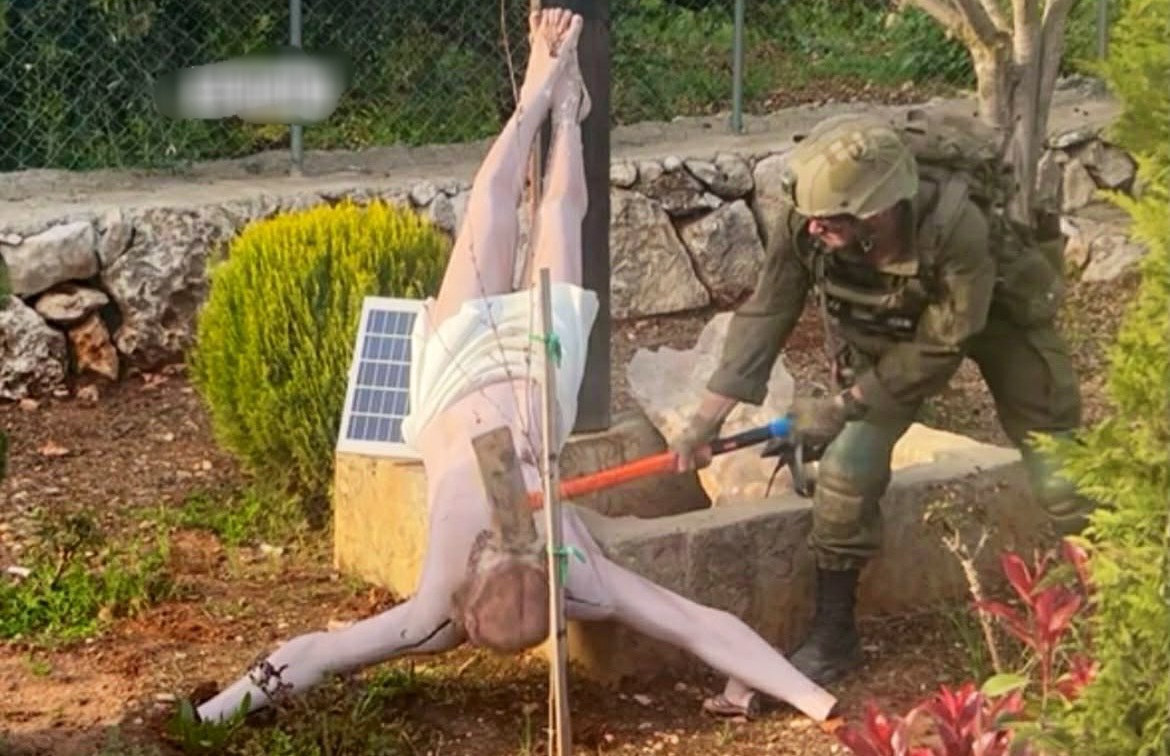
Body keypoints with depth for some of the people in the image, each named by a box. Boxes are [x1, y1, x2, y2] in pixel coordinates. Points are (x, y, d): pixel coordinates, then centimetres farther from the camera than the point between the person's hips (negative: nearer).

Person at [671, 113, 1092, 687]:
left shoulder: (956, 228, -43)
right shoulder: (803, 225, -32)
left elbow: (941, 346, -31)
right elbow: (765, 316, -20)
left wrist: (843, 405, -26)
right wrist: (707, 418, -23)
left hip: (996, 315, -3)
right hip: (886, 329, 3)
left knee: (1058, 469, -2)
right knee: (847, 467, -8)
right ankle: (832, 636, 8)